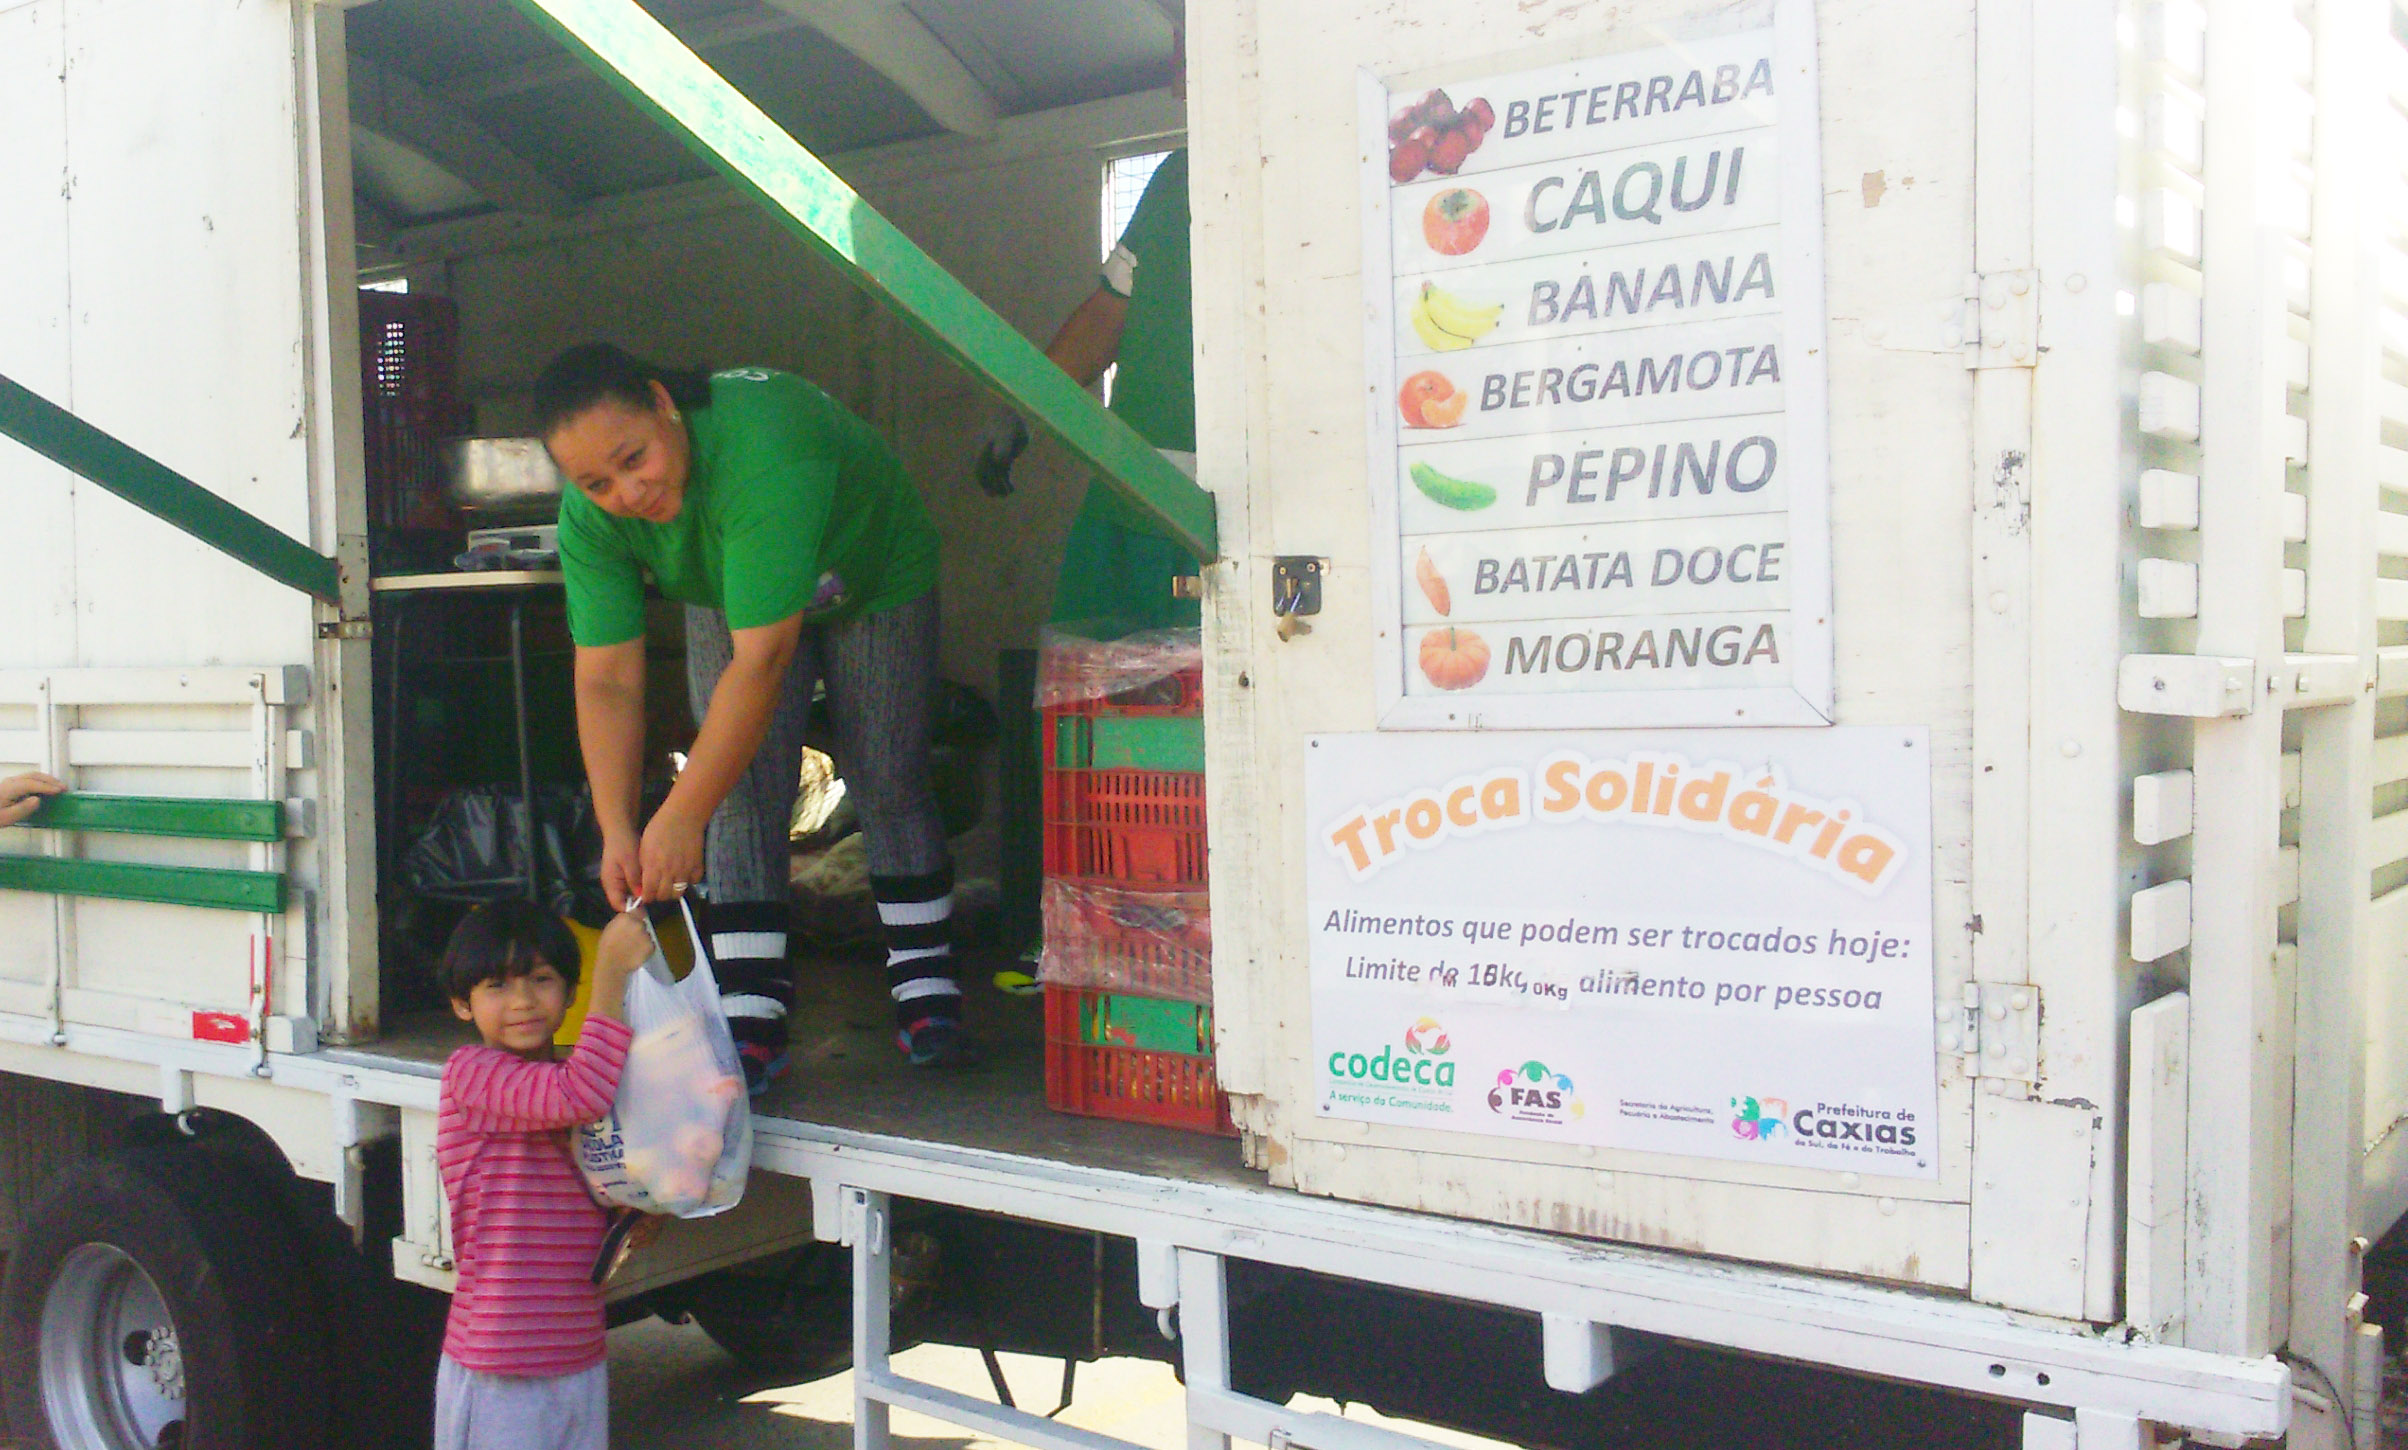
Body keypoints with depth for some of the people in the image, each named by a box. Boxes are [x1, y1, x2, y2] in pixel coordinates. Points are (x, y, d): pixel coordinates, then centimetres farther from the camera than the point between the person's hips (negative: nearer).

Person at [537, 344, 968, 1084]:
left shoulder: (762, 449, -46)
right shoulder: (589, 519, -27)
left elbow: (762, 658, -47)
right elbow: (606, 683, -24)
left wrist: (680, 817, -47)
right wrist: (616, 830, -35)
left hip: (875, 574, -3)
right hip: (727, 597, 4)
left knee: (888, 781, -7)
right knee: (743, 790, -10)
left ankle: (924, 986, 8)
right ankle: (750, 1019, -7)